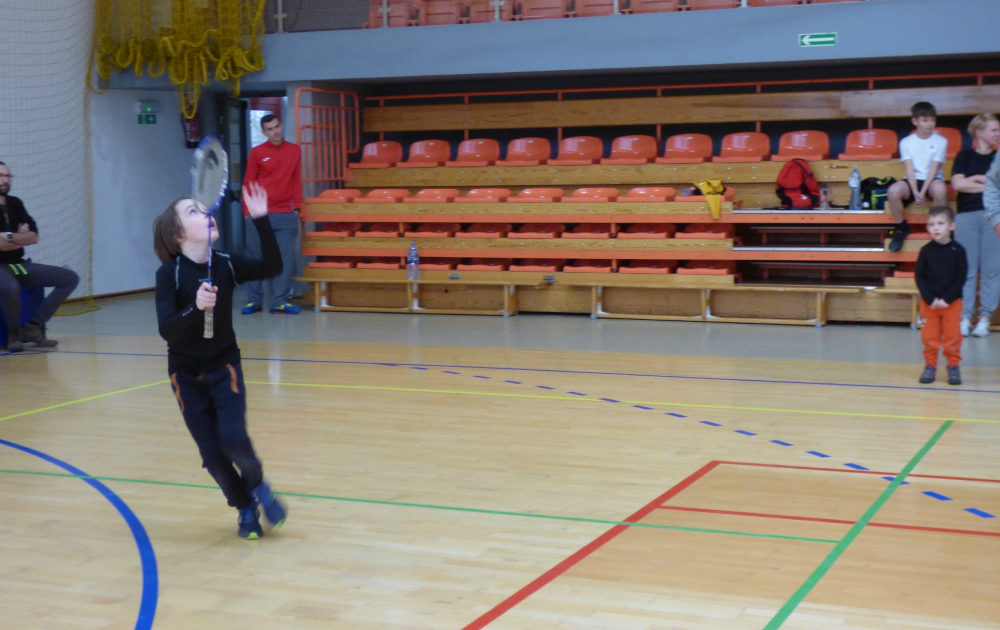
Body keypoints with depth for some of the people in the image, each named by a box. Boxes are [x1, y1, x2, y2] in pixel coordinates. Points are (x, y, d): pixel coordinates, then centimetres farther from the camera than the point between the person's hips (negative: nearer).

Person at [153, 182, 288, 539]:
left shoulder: (226, 265, -8)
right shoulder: (169, 274, -16)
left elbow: (271, 268, -19)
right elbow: (167, 330, -23)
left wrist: (261, 220, -26)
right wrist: (195, 307, -41)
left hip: (224, 368, 1)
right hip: (186, 375, -1)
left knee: (233, 439, -16)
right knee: (211, 451, 1)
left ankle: (256, 484, 15)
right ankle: (245, 507, 24)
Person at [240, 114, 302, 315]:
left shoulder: (294, 150, 8)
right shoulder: (257, 152, 2)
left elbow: (297, 181, 9)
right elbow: (248, 183, 3)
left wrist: (296, 207, 3)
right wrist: (247, 210, -2)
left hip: (286, 215, 2)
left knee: (285, 258, -1)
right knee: (255, 258, 3)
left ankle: (280, 302, 4)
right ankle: (254, 301, 11)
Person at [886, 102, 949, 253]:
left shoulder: (940, 141, 2)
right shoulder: (906, 142, 4)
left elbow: (934, 168, -7)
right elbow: (909, 169, -6)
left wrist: (922, 192, -19)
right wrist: (915, 193, -20)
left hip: (932, 180, -1)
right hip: (913, 180, 1)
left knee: (940, 189, -39)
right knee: (893, 191, -33)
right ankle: (901, 227, -6)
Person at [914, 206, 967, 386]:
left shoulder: (958, 250, -5)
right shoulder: (926, 251, -2)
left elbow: (961, 278, -5)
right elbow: (919, 276, -2)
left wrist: (947, 299, -13)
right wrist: (930, 299, -12)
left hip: (952, 302, -1)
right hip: (928, 302, 1)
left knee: (952, 336, 3)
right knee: (929, 336, 4)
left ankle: (953, 366, 16)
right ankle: (930, 366, 15)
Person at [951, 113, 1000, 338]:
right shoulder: (965, 156, 11)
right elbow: (957, 183, -5)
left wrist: (978, 178, -3)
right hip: (967, 216, -1)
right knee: (966, 269, -3)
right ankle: (965, 318, 0)